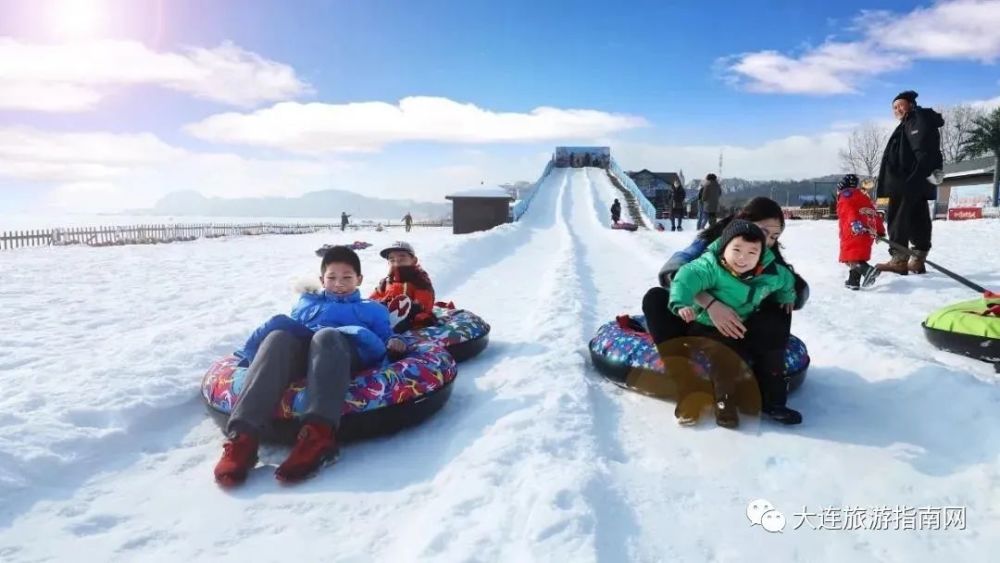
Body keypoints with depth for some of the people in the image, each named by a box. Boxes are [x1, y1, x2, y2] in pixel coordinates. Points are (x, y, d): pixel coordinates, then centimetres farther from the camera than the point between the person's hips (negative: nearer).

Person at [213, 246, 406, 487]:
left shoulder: (373, 309, 35)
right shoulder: (308, 302, 39)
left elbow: (385, 337, 24)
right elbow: (291, 324, 30)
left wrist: (394, 344, 1)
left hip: (347, 352, -2)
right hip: (301, 352, 2)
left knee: (325, 336, -37)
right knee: (278, 337, -33)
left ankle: (318, 434, -59)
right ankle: (243, 437, -50)